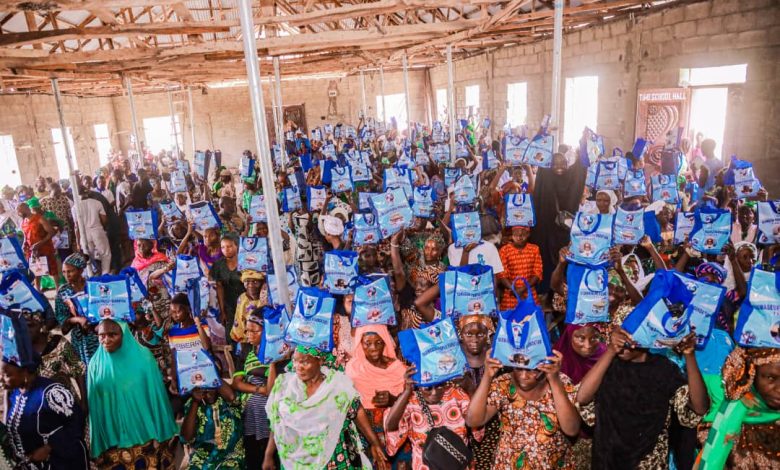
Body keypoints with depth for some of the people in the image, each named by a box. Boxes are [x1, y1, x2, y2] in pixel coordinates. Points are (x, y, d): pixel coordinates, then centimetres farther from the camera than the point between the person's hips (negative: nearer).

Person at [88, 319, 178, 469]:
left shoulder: (142, 356, -6)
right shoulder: (95, 364, 0)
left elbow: (157, 394, -2)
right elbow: (94, 404, 5)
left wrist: (163, 431, -1)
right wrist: (97, 440, 5)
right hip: (112, 438, 1)